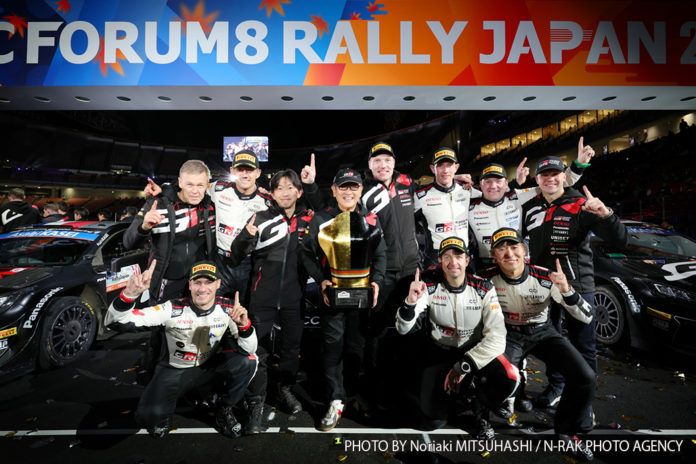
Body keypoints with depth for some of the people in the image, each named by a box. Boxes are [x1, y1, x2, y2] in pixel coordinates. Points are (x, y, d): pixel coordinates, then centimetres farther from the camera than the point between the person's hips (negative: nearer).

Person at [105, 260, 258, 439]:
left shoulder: (227, 308, -16)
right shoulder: (173, 309, -23)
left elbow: (249, 350, -17)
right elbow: (116, 322, -27)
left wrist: (244, 324, -38)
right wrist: (129, 293, -48)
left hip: (209, 366, 2)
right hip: (174, 370, -1)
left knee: (247, 361, -25)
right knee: (149, 415, -27)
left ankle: (225, 410, 3)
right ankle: (163, 414, 13)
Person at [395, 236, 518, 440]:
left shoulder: (483, 288, -15)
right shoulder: (429, 285, -16)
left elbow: (496, 337, -19)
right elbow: (404, 329, -19)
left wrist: (463, 366, -25)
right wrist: (410, 301, -39)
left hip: (475, 350, 0)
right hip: (439, 352, 0)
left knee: (510, 377, -28)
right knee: (433, 420, -10)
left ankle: (480, 409, 6)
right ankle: (467, 387, 22)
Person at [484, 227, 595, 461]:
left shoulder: (546, 278, -20)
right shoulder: (488, 280, -19)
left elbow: (586, 317, -17)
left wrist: (566, 291, -35)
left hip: (542, 331, 1)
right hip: (508, 334, -1)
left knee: (585, 377, -17)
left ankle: (566, 429, 12)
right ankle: (509, 393, 15)